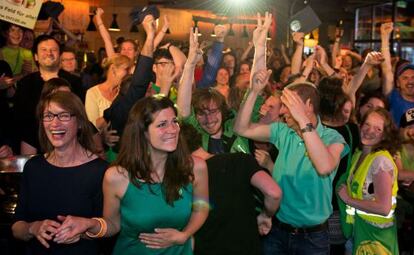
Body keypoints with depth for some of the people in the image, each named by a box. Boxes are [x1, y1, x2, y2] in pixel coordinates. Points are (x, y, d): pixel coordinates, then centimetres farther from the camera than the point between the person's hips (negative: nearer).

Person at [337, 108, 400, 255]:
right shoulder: (358, 155, 4)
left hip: (376, 233, -7)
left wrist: (347, 199, -19)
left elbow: (384, 207, -27)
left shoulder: (381, 160, -21)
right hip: (359, 226, 7)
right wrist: (342, 191, -3)